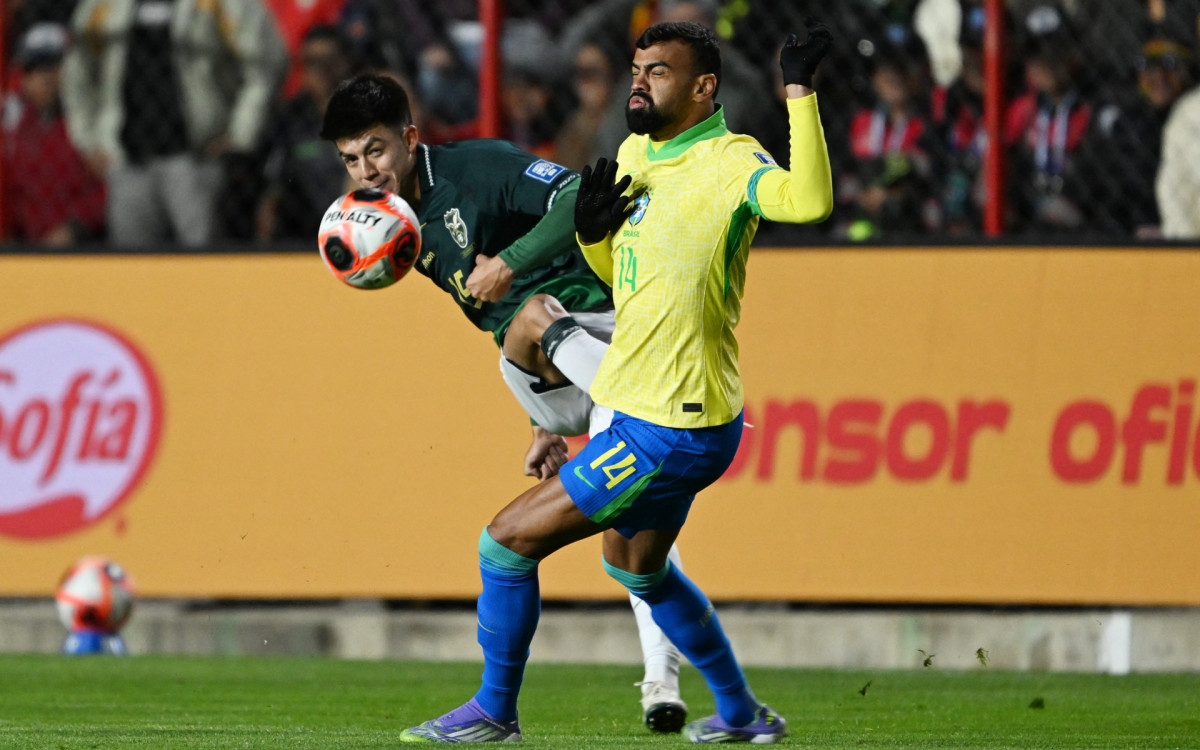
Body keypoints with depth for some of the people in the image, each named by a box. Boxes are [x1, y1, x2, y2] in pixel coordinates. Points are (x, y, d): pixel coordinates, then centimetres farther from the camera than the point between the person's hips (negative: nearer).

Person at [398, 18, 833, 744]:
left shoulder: (730, 163, -19)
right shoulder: (636, 153, 8)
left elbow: (810, 200, -40)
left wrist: (800, 90, -44)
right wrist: (592, 231, -1)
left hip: (671, 432, -10)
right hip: (648, 412, 10)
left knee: (509, 540, -4)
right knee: (638, 568, 30)